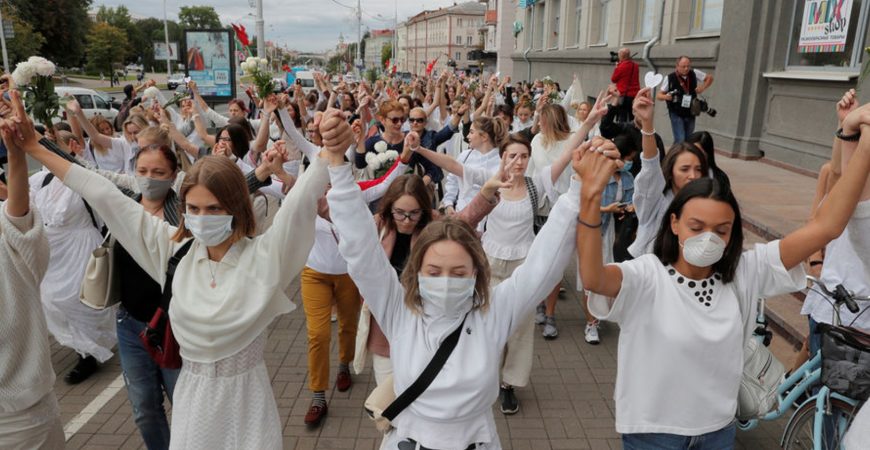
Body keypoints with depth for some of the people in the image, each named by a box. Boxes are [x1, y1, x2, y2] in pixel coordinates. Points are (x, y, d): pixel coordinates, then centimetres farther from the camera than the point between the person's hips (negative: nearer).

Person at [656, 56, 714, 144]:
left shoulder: (694, 73, -1)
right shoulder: (670, 78, -10)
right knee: (680, 140, -16)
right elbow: (659, 95, -3)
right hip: (676, 114, -4)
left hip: (690, 114, 4)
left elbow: (709, 77, 14)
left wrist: (702, 88, -2)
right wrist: (666, 96, -25)